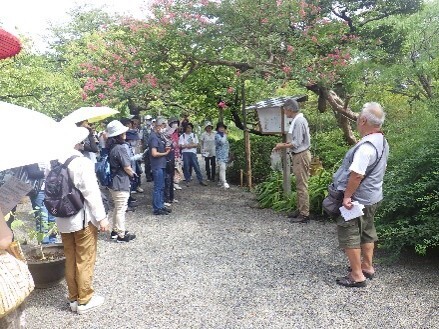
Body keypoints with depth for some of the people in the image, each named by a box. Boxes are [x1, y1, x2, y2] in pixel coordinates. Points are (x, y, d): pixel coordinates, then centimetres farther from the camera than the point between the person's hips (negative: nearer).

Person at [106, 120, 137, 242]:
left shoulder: (111, 147, 5)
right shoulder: (120, 148, -22)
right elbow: (127, 167, -16)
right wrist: (133, 174, 3)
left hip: (113, 182, 9)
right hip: (121, 183, -9)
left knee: (117, 208, 22)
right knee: (121, 209, 3)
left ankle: (115, 231, 32)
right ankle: (121, 235, 14)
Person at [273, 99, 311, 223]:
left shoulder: (299, 121, -17)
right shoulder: (297, 120, 12)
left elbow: (297, 143, -19)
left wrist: (283, 146, -8)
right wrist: (285, 144, 10)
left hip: (301, 156, -10)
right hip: (298, 156, 10)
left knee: (302, 186, -6)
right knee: (299, 185, 15)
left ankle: (304, 214, -2)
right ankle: (300, 210, 23)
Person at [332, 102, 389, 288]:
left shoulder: (366, 147, -28)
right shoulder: (382, 142, 5)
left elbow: (356, 175, -30)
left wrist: (347, 196, -21)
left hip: (358, 199, -10)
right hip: (373, 197, 10)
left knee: (349, 234, 2)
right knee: (367, 232, 21)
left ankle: (357, 275, 8)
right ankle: (367, 266, 34)